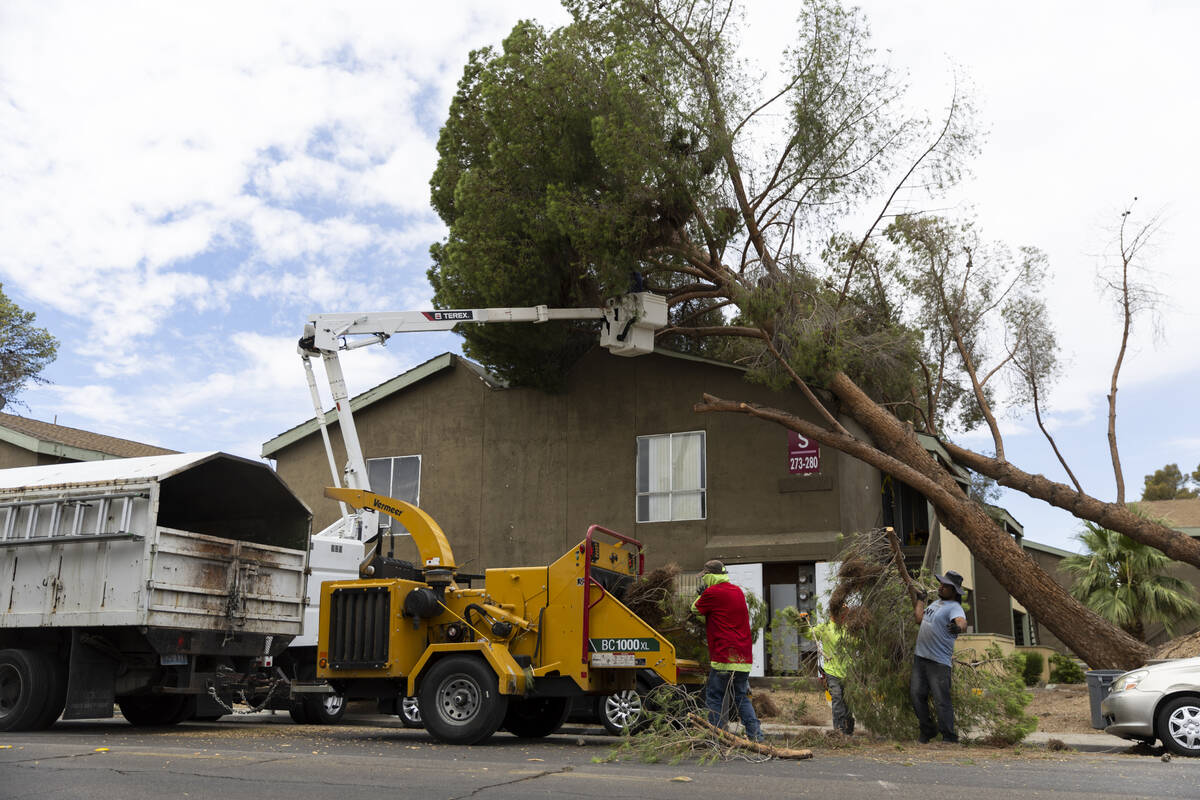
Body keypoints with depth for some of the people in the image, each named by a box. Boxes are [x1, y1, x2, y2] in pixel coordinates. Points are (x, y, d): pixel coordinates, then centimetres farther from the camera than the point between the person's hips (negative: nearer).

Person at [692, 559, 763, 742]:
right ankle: (755, 735, 8)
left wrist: (702, 593, 22)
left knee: (715, 698, 1)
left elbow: (695, 609, 8)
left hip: (724, 657, -7)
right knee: (742, 698, 14)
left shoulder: (712, 592, -8)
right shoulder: (738, 592, 14)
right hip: (744, 657, 7)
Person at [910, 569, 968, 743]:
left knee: (941, 700, -9)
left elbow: (962, 621, -34)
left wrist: (958, 627, -57)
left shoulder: (954, 607, -11)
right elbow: (919, 617, 30)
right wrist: (919, 599, 39)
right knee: (916, 695, 10)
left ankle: (949, 737, -1)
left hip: (939, 662, -8)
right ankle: (927, 730, 25)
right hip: (920, 657, 8)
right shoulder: (936, 603, 17)